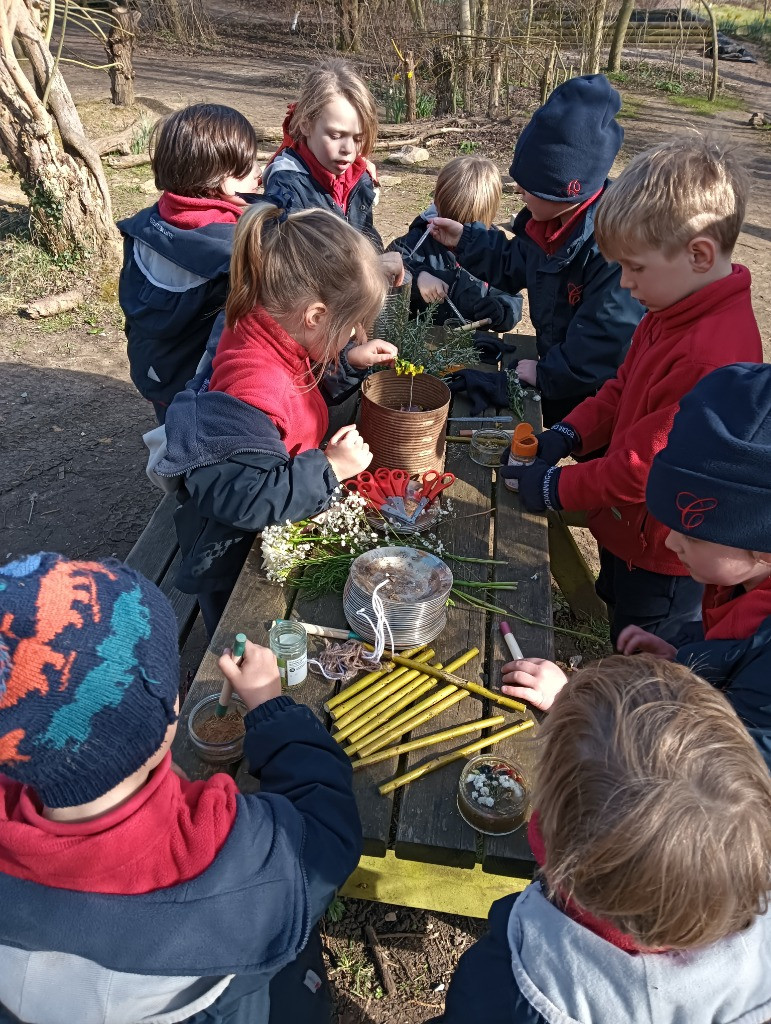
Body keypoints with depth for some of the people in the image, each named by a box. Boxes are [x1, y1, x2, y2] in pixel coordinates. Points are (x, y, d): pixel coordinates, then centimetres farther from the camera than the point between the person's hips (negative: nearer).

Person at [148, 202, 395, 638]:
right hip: (236, 568, -8)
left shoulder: (266, 333, -10)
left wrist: (349, 362, -4)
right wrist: (329, 468, -33)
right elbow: (244, 497, -40)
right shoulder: (254, 390, -40)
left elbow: (310, 381, 12)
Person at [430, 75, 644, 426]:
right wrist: (465, 240, 12)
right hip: (557, 378, 8)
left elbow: (605, 347, -32)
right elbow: (514, 266, 20)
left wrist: (545, 374, -20)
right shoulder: (549, 223, -1)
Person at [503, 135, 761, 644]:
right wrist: (567, 435, -3)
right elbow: (624, 389, 10)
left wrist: (556, 487, -17)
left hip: (662, 559, -9)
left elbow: (645, 468, -29)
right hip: (628, 534, 9)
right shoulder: (676, 312, -1)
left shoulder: (711, 356, -34)